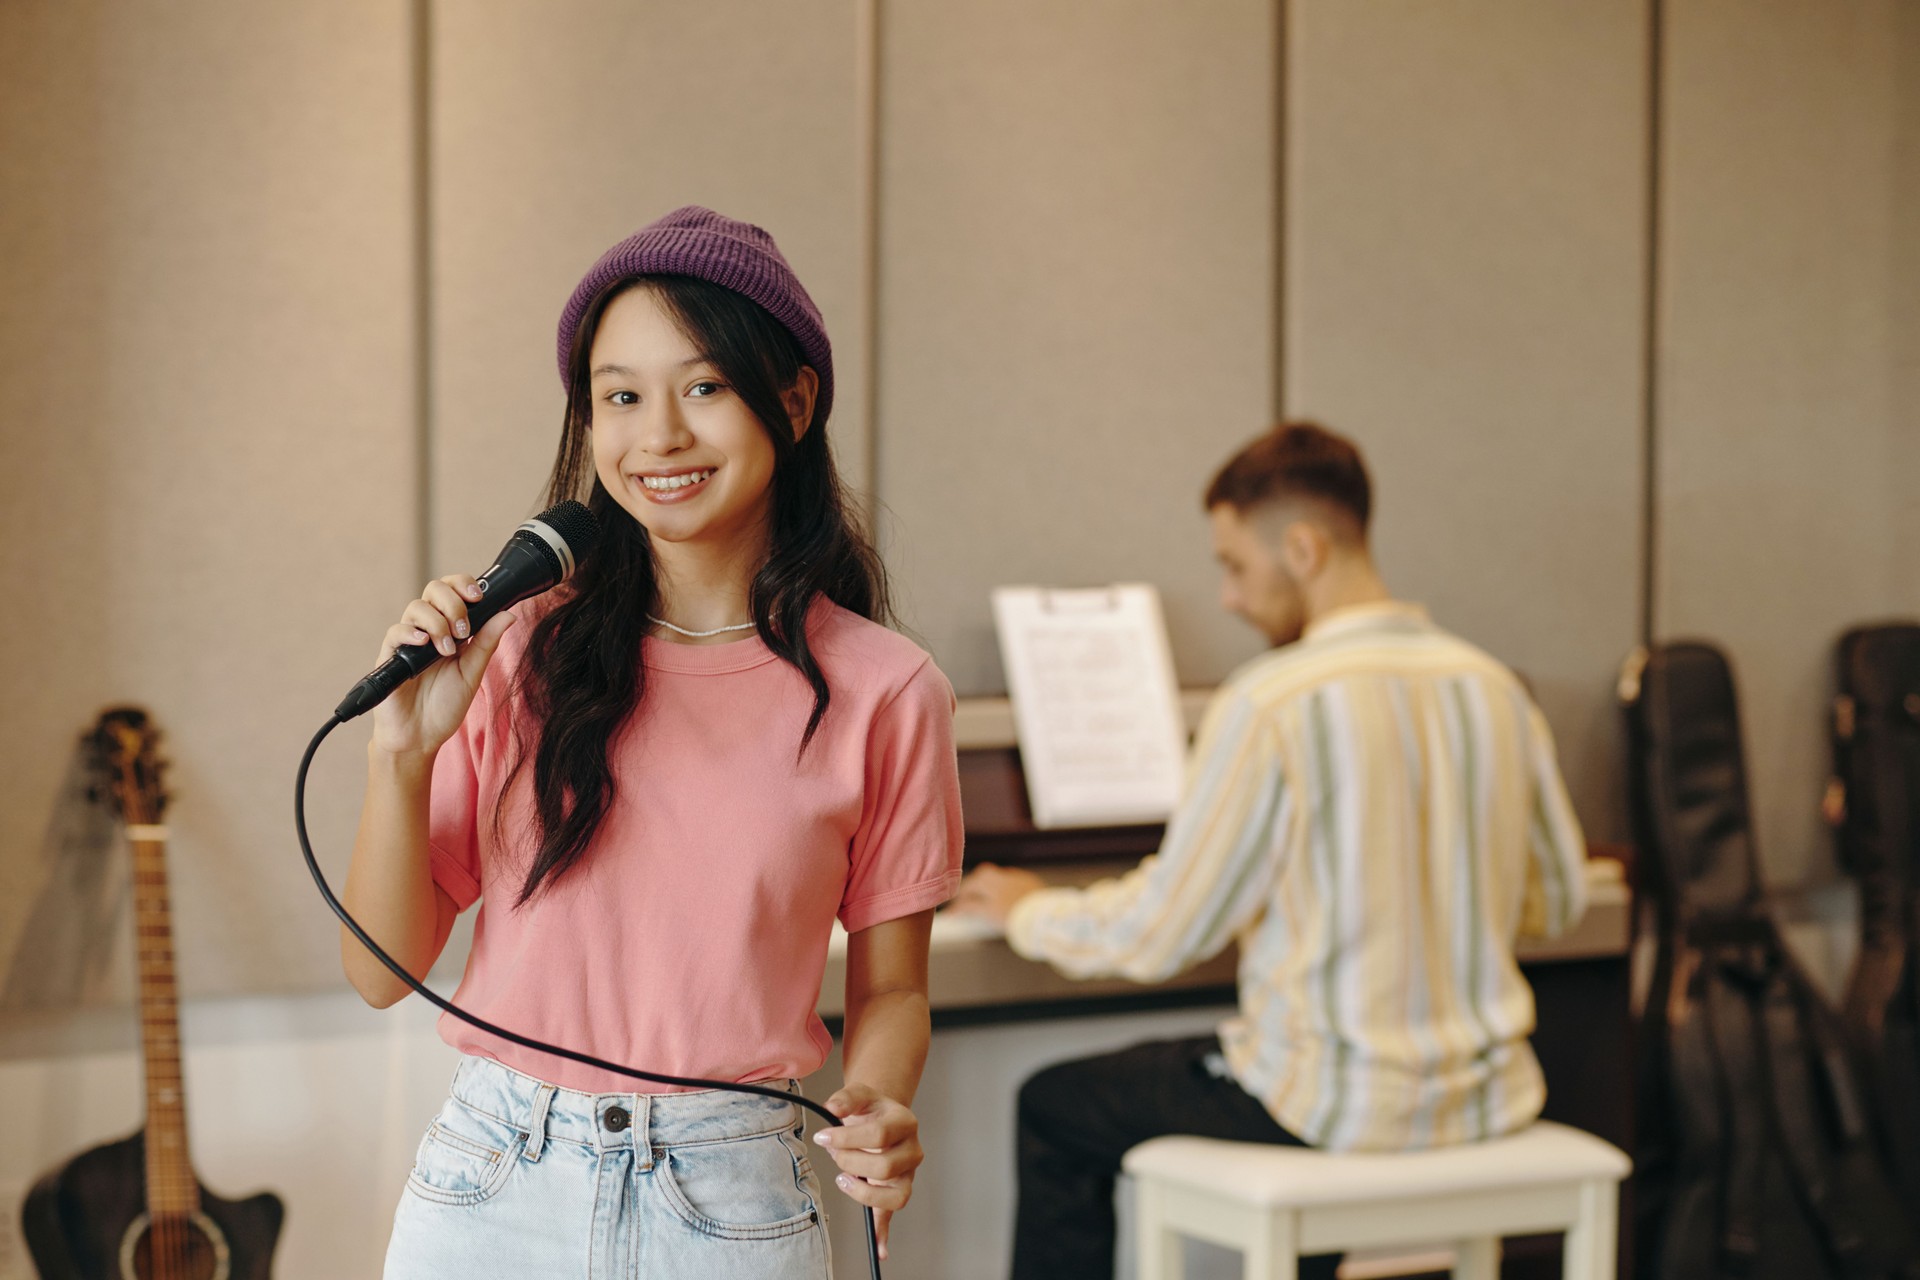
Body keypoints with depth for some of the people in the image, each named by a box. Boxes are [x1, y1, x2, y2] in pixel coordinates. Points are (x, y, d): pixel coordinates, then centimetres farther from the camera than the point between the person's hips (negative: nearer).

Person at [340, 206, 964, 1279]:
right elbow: (386, 973, -1)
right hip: (489, 1193, 1)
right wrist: (403, 756, -15)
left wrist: (876, 1111, -15)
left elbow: (890, 986, 5)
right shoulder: (522, 656, -4)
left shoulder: (881, 694, -6)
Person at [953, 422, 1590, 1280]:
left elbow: (1157, 938, -13)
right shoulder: (1494, 689, 1)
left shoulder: (1269, 706, -18)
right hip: (1487, 1097, 7)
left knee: (1052, 1107, 13)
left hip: (1347, 1110, -6)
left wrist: (1027, 912, 7)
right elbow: (1558, 900, 13)